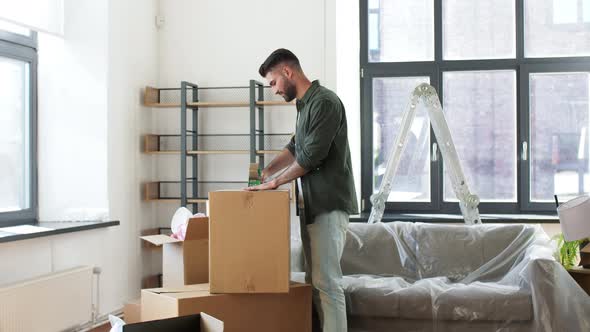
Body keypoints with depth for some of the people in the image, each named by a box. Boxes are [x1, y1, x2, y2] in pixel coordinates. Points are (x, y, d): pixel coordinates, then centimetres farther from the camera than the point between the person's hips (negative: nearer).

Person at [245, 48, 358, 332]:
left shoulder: (324, 102, -11)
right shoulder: (305, 104, 18)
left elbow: (312, 155, -17)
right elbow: (295, 147, 29)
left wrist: (275, 182, -7)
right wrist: (264, 174, 21)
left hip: (328, 205, -9)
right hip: (311, 205, 9)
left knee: (325, 281, -9)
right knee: (313, 280, 8)